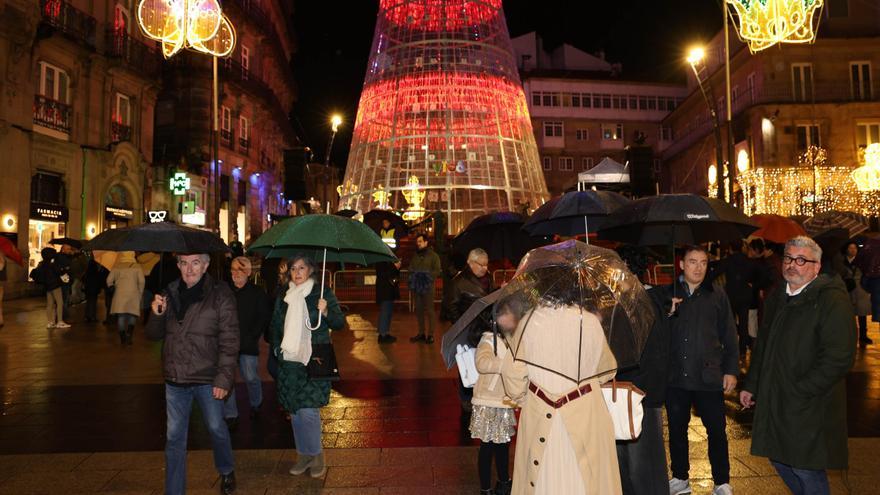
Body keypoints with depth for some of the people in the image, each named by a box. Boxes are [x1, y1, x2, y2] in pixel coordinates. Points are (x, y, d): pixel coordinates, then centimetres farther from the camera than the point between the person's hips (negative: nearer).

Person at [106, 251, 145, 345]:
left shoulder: (117, 266, 2)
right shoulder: (137, 266, -3)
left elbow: (109, 280, 3)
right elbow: (141, 281, -9)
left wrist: (113, 287, 22)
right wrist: (140, 293, 4)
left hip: (119, 294, 2)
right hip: (133, 294, -1)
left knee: (120, 316, 8)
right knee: (132, 315, 6)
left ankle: (123, 338, 10)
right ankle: (128, 334, -14)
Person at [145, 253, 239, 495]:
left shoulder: (220, 294, -11)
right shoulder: (170, 293, 3)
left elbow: (229, 341, -12)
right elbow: (153, 335, 10)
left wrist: (224, 378, -17)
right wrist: (157, 314, -11)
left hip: (207, 378, -3)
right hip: (175, 378, 3)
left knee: (216, 428, 14)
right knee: (174, 438, 10)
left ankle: (227, 471, 41)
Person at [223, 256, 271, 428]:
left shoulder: (257, 293, 1)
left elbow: (264, 318, 1)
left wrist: (252, 336, -7)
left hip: (248, 344, -2)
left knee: (251, 377, -1)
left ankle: (256, 404, 28)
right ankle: (230, 415, 14)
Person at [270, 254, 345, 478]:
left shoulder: (323, 293, -2)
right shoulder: (283, 296, 10)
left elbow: (340, 323, -2)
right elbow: (275, 325, 21)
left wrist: (326, 312, -20)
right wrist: (276, 348, 10)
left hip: (314, 360, -4)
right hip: (289, 361, 5)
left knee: (308, 409, -10)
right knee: (294, 411, 9)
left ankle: (317, 454, 9)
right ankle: (303, 454, 25)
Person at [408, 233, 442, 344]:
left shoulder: (433, 255, 0)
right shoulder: (415, 256, 17)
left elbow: (438, 271, -6)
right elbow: (411, 269, 21)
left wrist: (426, 274, -17)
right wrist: (413, 275, 1)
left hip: (428, 287, -5)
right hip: (416, 287, 5)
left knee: (429, 311, -4)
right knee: (419, 311, 9)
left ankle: (430, 335, 1)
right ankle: (421, 333, 19)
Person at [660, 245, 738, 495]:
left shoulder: (717, 294, 2)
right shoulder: (667, 294, 4)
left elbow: (729, 336, 5)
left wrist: (731, 370, 1)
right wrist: (665, 313, -14)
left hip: (709, 377, -1)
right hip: (675, 376, 2)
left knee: (717, 431, 5)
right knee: (677, 429, 13)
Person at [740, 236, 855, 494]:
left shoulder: (832, 300, -13)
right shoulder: (776, 298, 11)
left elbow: (838, 358, -20)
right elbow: (763, 346, 20)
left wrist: (798, 392, -19)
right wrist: (751, 385, 17)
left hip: (809, 408, -7)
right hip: (773, 401, 7)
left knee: (807, 471, 2)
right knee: (779, 459, 17)